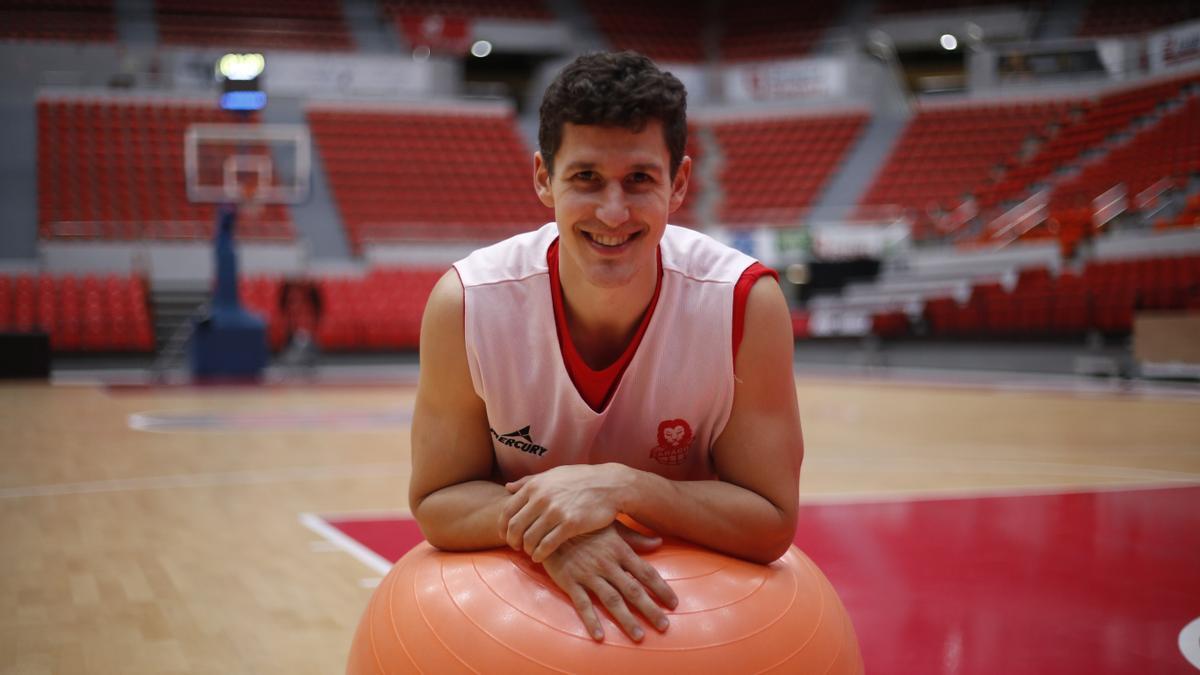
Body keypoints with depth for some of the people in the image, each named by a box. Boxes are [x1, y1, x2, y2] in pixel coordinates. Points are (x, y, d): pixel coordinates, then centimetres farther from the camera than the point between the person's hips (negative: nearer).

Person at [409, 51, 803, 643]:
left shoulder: (747, 304, -25)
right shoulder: (464, 305, -23)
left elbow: (773, 523, -18)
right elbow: (434, 502, -13)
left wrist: (621, 486, -33)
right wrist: (545, 523, -32)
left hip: (688, 596, 0)